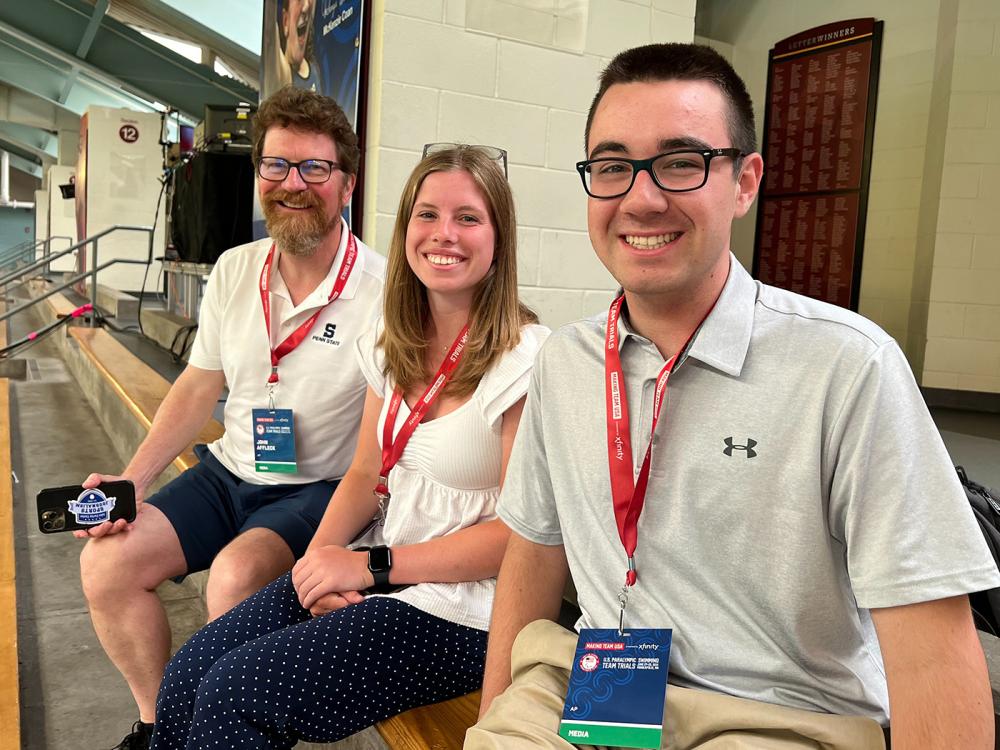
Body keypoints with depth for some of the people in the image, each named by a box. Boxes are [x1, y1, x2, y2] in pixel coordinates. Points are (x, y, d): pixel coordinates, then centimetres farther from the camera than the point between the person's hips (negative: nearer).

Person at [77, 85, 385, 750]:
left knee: (234, 576, -29)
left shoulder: (382, 290, -19)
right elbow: (198, 389, 10)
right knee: (107, 561, -6)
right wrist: (130, 482, 0)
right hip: (228, 472, 6)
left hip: (321, 489, -6)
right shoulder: (234, 270, 1)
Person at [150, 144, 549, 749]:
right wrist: (321, 557, -8)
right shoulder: (394, 344, 6)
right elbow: (367, 474, 11)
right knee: (184, 682, -4)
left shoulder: (525, 359, -16)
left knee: (233, 695, -13)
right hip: (385, 579, 6)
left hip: (462, 612, -6)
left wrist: (371, 566, -16)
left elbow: (520, 532, -17)